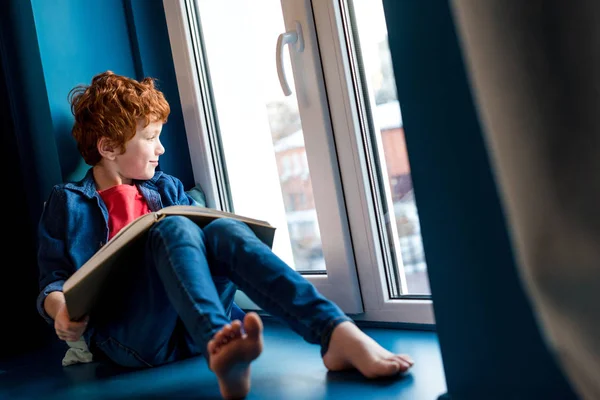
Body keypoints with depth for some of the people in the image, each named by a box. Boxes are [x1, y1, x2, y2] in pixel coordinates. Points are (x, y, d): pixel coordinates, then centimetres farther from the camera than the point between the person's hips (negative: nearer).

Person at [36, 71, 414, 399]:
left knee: (223, 230, -25)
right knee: (174, 228, -28)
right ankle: (219, 347, -59)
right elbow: (54, 279, 9)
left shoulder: (167, 188, 23)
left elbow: (197, 244, 19)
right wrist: (61, 308, -13)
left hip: (190, 331, 3)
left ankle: (339, 334, -47)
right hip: (127, 336, -3)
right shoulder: (68, 202, 13)